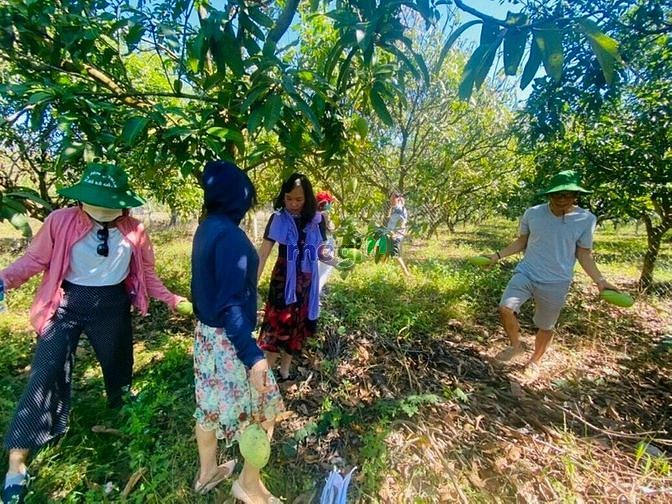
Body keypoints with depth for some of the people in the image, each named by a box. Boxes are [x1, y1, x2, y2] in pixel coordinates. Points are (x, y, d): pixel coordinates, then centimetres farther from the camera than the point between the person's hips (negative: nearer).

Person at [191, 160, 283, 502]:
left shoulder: (206, 228, 3)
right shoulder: (230, 235, -24)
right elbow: (229, 305, -27)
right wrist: (252, 355, -27)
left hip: (205, 332, 9)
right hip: (227, 339, -9)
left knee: (211, 405, 25)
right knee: (264, 410, 12)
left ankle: (207, 472, 47)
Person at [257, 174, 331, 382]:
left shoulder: (316, 220, -2)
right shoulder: (278, 218, -10)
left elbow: (321, 249, 6)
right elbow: (263, 252, -13)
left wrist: (329, 254, -18)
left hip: (307, 283, 3)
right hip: (283, 281, -3)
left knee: (297, 327, 15)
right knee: (277, 326, -2)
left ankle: (285, 372, 34)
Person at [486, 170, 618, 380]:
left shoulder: (586, 219, -6)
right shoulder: (532, 213, -4)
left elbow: (584, 254, 2)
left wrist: (600, 280, -9)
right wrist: (498, 255, -1)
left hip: (556, 283, -1)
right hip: (526, 273, 1)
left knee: (546, 327, 11)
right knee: (506, 308, -18)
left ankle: (534, 362, 37)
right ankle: (516, 346, 10)